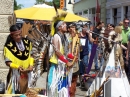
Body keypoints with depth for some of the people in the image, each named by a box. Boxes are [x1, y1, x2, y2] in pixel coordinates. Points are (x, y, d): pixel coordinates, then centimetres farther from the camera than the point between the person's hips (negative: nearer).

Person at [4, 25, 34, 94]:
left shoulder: (27, 42, 0)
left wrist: (31, 65, -7)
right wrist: (18, 67, -25)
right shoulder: (8, 46, -14)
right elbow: (8, 62, -11)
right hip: (16, 74, -4)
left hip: (27, 74, 4)